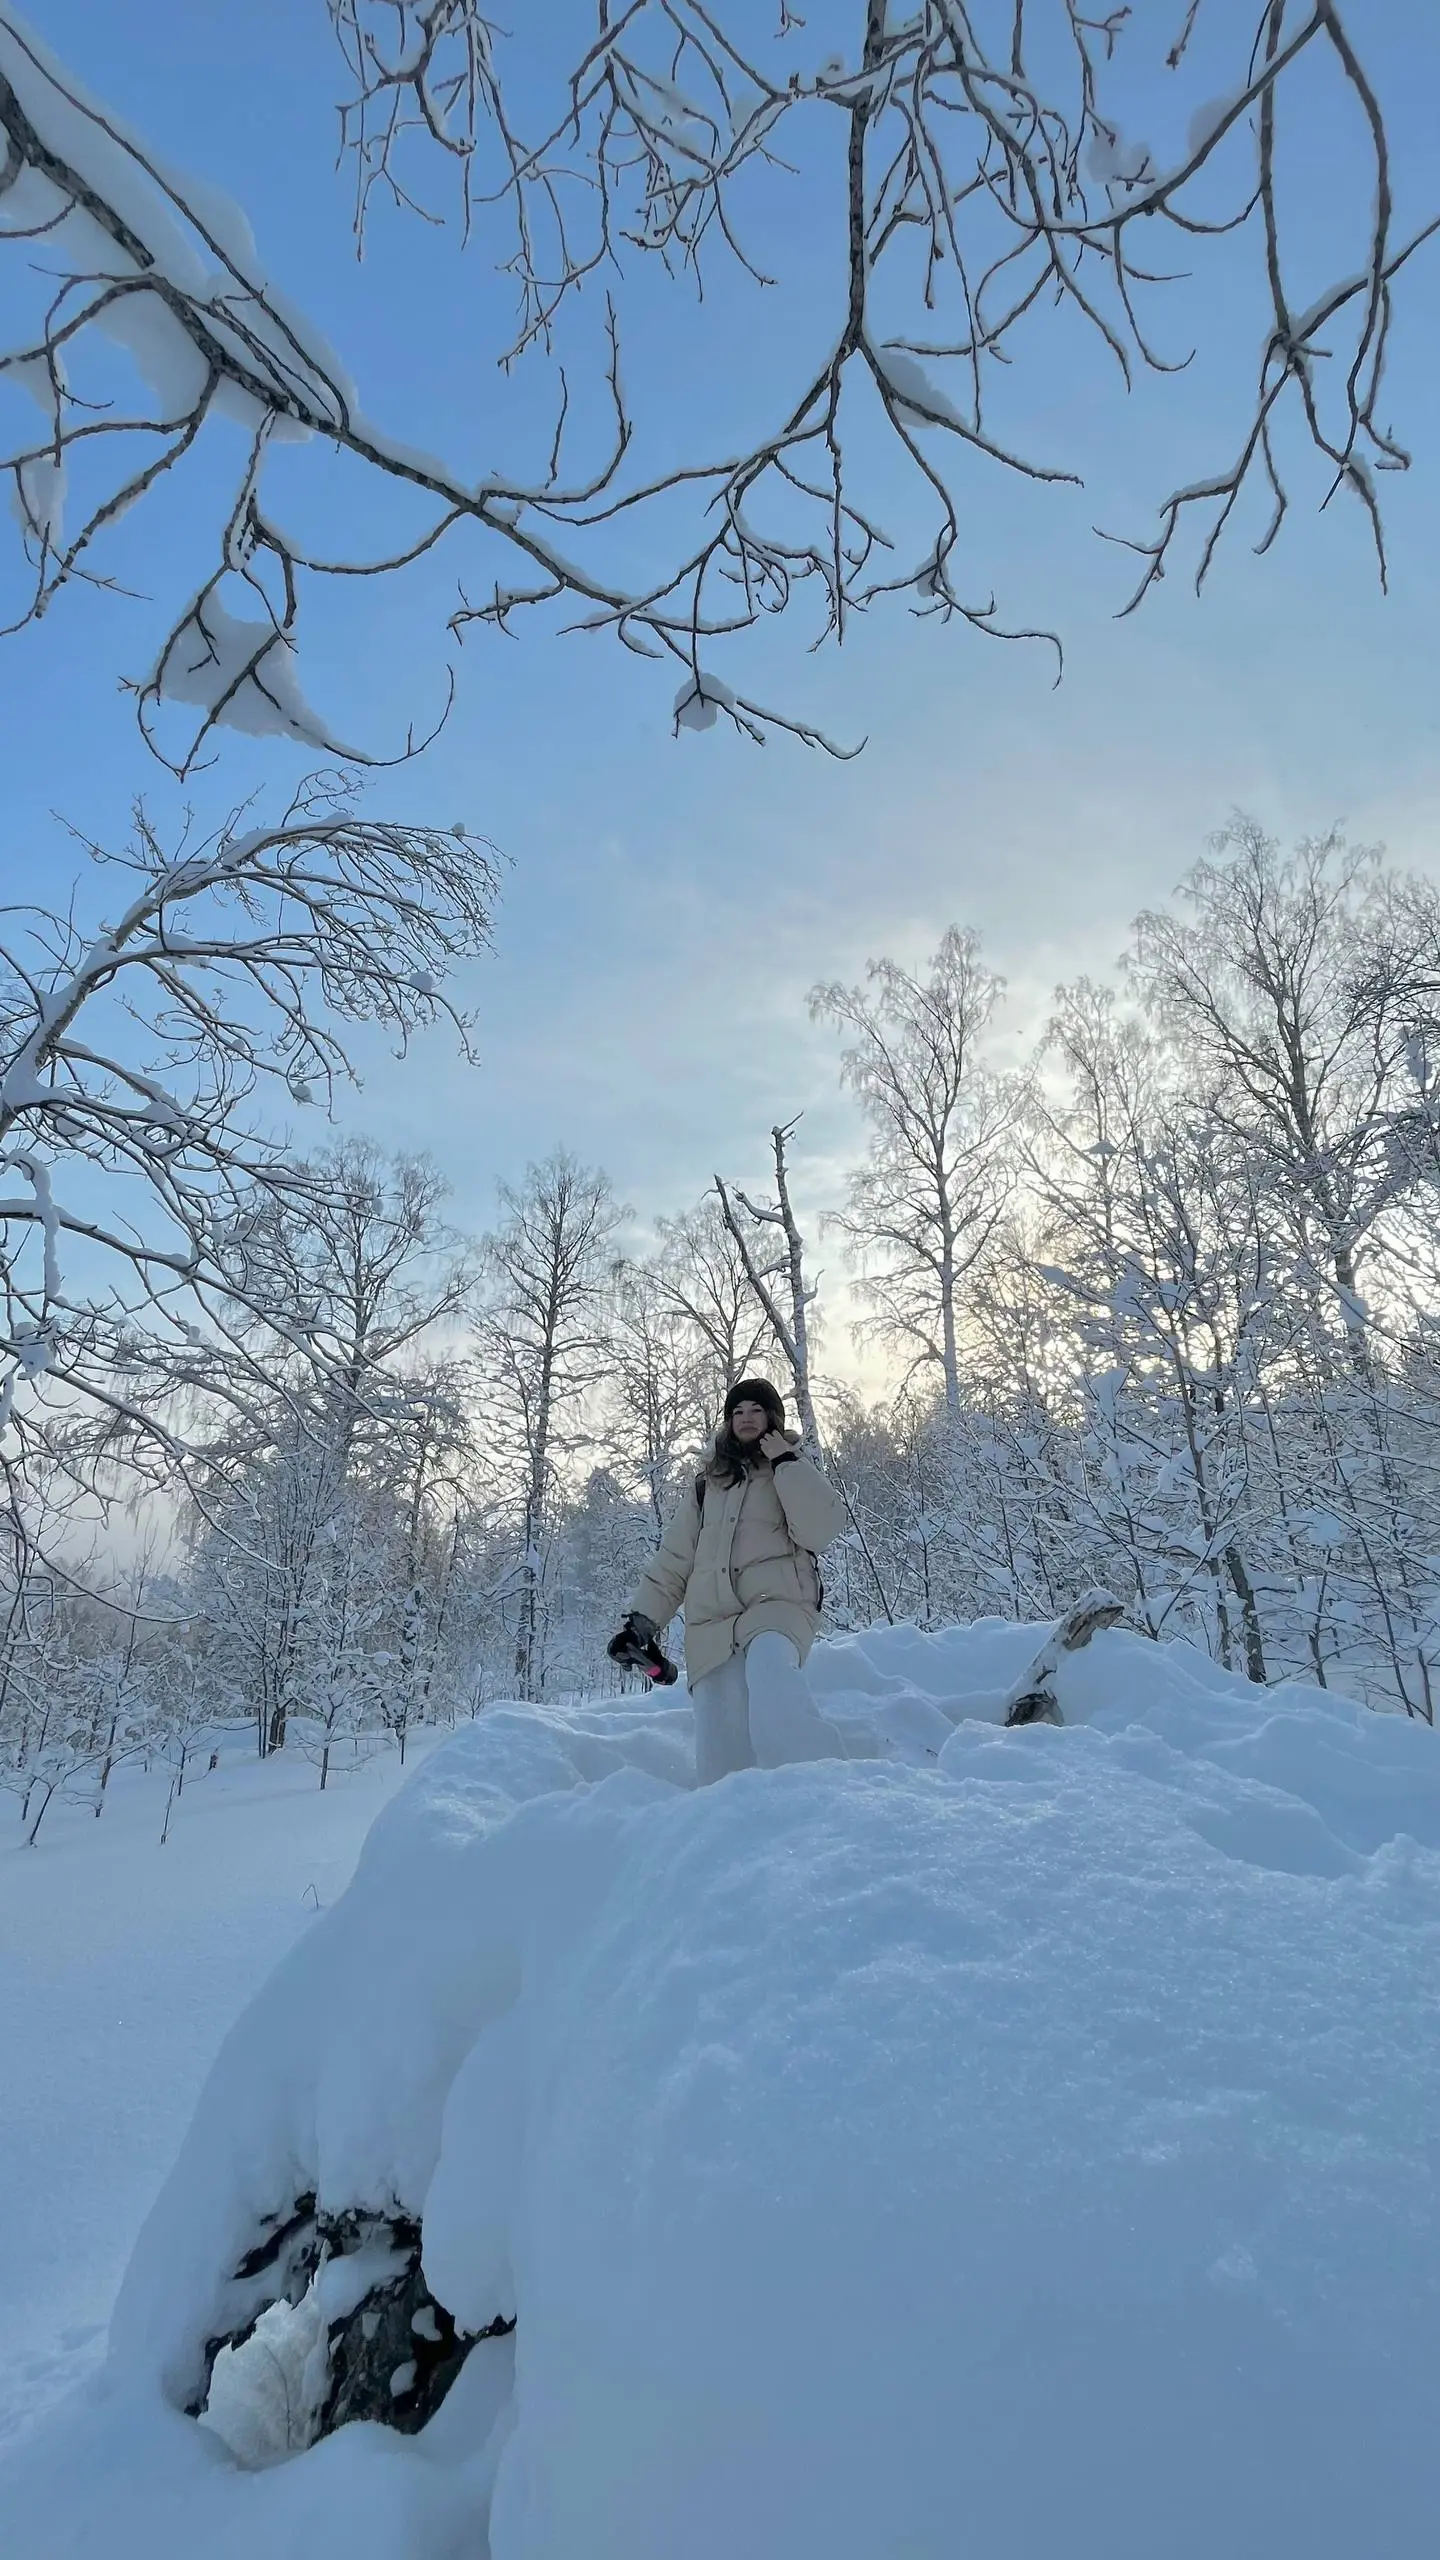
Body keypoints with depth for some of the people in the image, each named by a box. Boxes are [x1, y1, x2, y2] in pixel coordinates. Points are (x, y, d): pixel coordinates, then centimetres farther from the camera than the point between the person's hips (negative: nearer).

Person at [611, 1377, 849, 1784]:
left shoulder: (794, 1472, 15)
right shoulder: (707, 1483, 24)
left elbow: (820, 1531, -4)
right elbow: (672, 1559, 21)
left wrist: (785, 1463, -4)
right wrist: (643, 1617, 9)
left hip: (777, 1603, -4)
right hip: (713, 1621, 4)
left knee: (768, 1664, -38)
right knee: (719, 1755, -11)